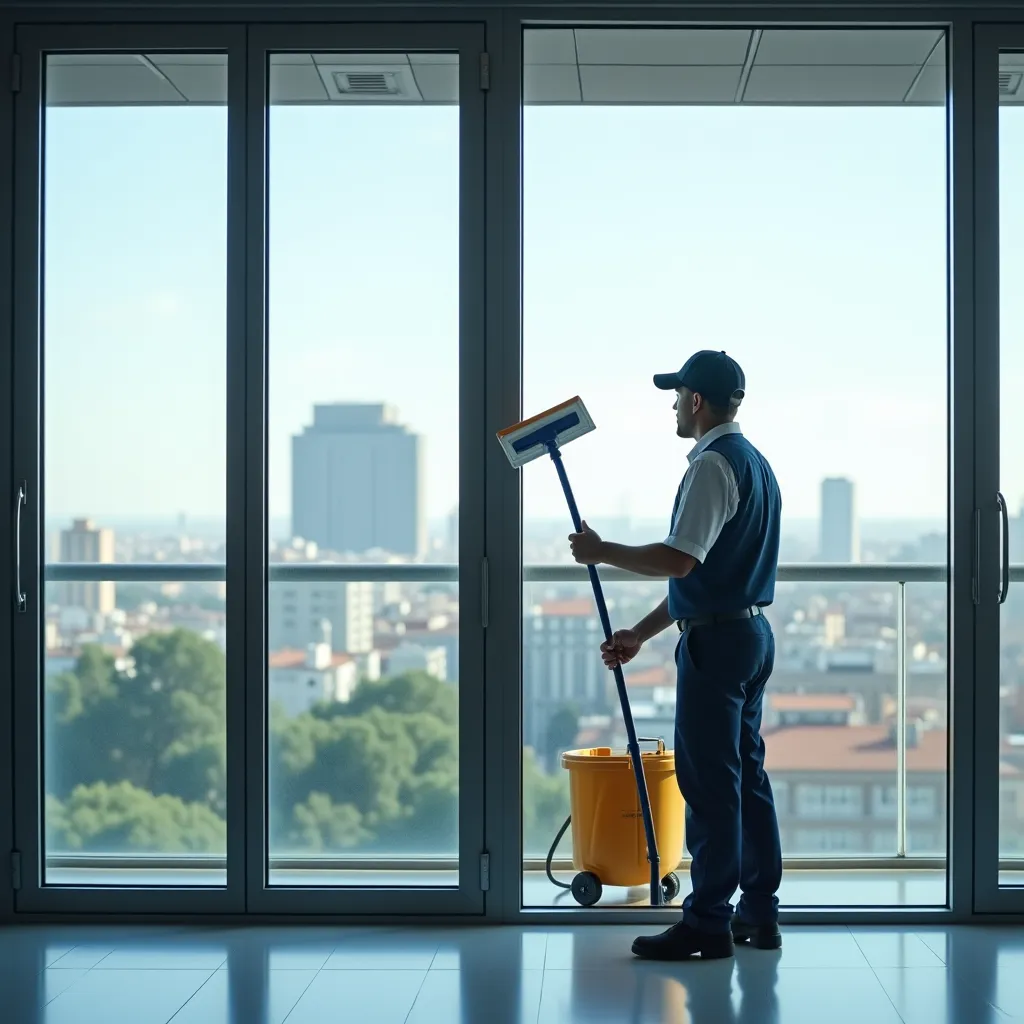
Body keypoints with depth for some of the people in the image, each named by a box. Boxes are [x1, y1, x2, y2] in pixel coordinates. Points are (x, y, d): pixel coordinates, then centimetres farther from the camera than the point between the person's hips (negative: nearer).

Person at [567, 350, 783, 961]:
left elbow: (679, 561, -26)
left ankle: (708, 923, 0)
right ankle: (759, 913, 19)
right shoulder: (756, 463, 17)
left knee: (709, 781, -5)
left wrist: (603, 553, -12)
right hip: (752, 631, 10)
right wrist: (640, 634, 20)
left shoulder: (713, 466, -15)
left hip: (716, 641, -10)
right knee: (746, 773, 13)